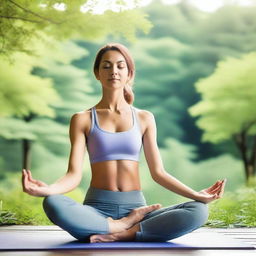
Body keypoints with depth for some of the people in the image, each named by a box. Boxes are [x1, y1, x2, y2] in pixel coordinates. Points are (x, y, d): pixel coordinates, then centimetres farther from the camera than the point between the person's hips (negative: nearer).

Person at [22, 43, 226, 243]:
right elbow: (74, 175, -3)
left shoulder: (144, 118, 11)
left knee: (199, 211, -24)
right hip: (97, 209, -1)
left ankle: (121, 234, -23)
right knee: (52, 204, -35)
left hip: (136, 207, 2)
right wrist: (45, 189, -25)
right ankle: (126, 225, -18)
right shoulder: (82, 119, 6)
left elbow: (158, 172, 8)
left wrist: (197, 195, -7)